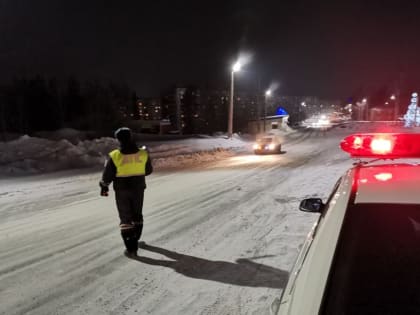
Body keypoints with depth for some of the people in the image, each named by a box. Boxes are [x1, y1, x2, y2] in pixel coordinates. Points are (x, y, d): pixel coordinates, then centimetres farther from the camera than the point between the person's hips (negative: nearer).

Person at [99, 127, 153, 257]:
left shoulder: (114, 156, -18)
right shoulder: (143, 154, -12)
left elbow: (107, 176, -9)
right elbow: (148, 171, 3)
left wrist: (104, 187, 10)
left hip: (122, 190, -2)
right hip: (138, 189, 2)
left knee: (125, 218, 8)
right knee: (137, 216, 21)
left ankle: (131, 248, 7)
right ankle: (135, 240, 39)